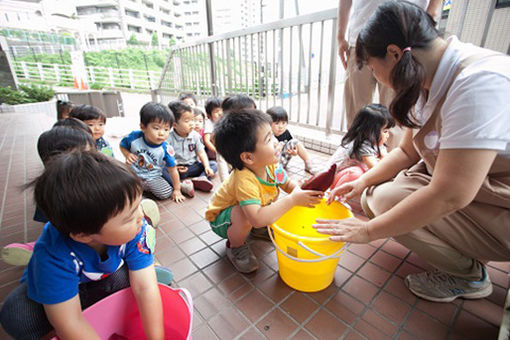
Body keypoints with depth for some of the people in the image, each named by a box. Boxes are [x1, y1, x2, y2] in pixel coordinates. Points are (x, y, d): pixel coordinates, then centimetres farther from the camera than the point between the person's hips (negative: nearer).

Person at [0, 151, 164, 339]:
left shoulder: (135, 230, -34)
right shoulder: (53, 255, -39)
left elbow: (145, 288, -31)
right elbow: (70, 324, -35)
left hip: (106, 276, 3)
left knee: (125, 278, -27)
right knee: (17, 319, -28)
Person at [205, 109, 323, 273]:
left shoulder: (271, 165, -18)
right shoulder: (245, 181, -41)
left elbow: (288, 184, -2)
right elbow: (257, 219, -50)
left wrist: (300, 193, -25)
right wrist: (292, 200, -46)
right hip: (221, 219, -7)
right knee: (245, 214, -36)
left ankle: (262, 229, 20)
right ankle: (235, 246, -4)